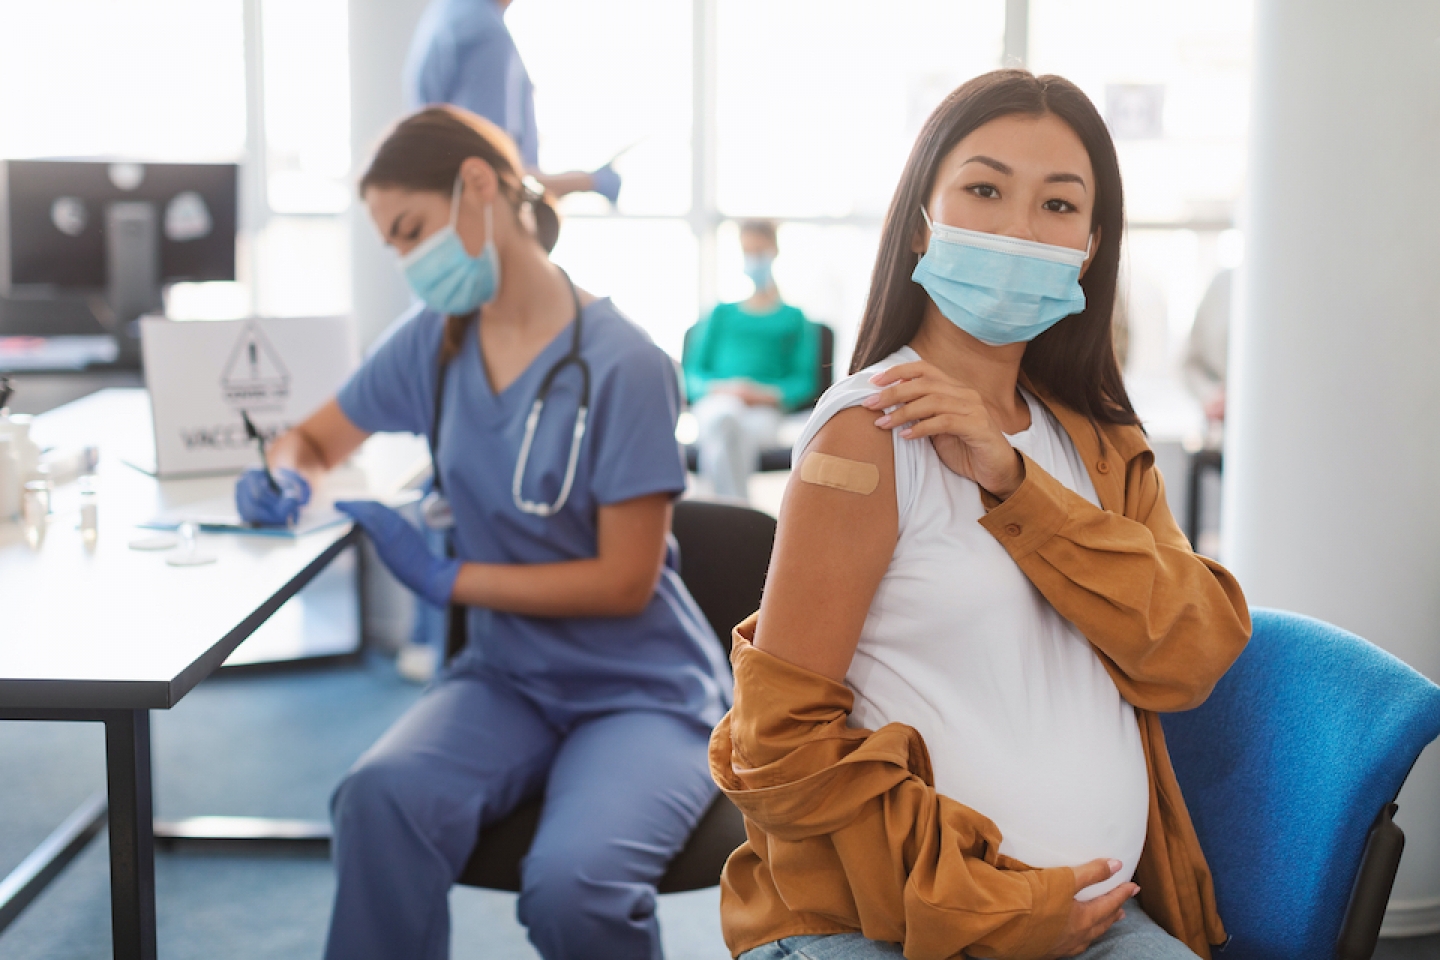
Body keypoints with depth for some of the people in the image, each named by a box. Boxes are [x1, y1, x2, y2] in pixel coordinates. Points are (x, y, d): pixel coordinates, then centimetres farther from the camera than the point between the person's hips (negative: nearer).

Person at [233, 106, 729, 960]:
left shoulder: (621, 365, -13)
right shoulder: (434, 344, 5)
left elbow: (626, 581, -13)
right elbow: (316, 439, 20)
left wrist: (447, 579, -13)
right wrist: (289, 479, -3)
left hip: (644, 690, -4)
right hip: (509, 678, 4)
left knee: (571, 884, -33)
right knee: (380, 798, -30)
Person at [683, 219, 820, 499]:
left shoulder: (794, 319, 21)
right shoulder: (722, 314, 26)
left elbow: (805, 382, 10)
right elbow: (693, 373, 18)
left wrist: (766, 394, -10)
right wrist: (719, 387, -6)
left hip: (765, 409, -1)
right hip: (716, 401, 1)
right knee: (725, 419, -39)